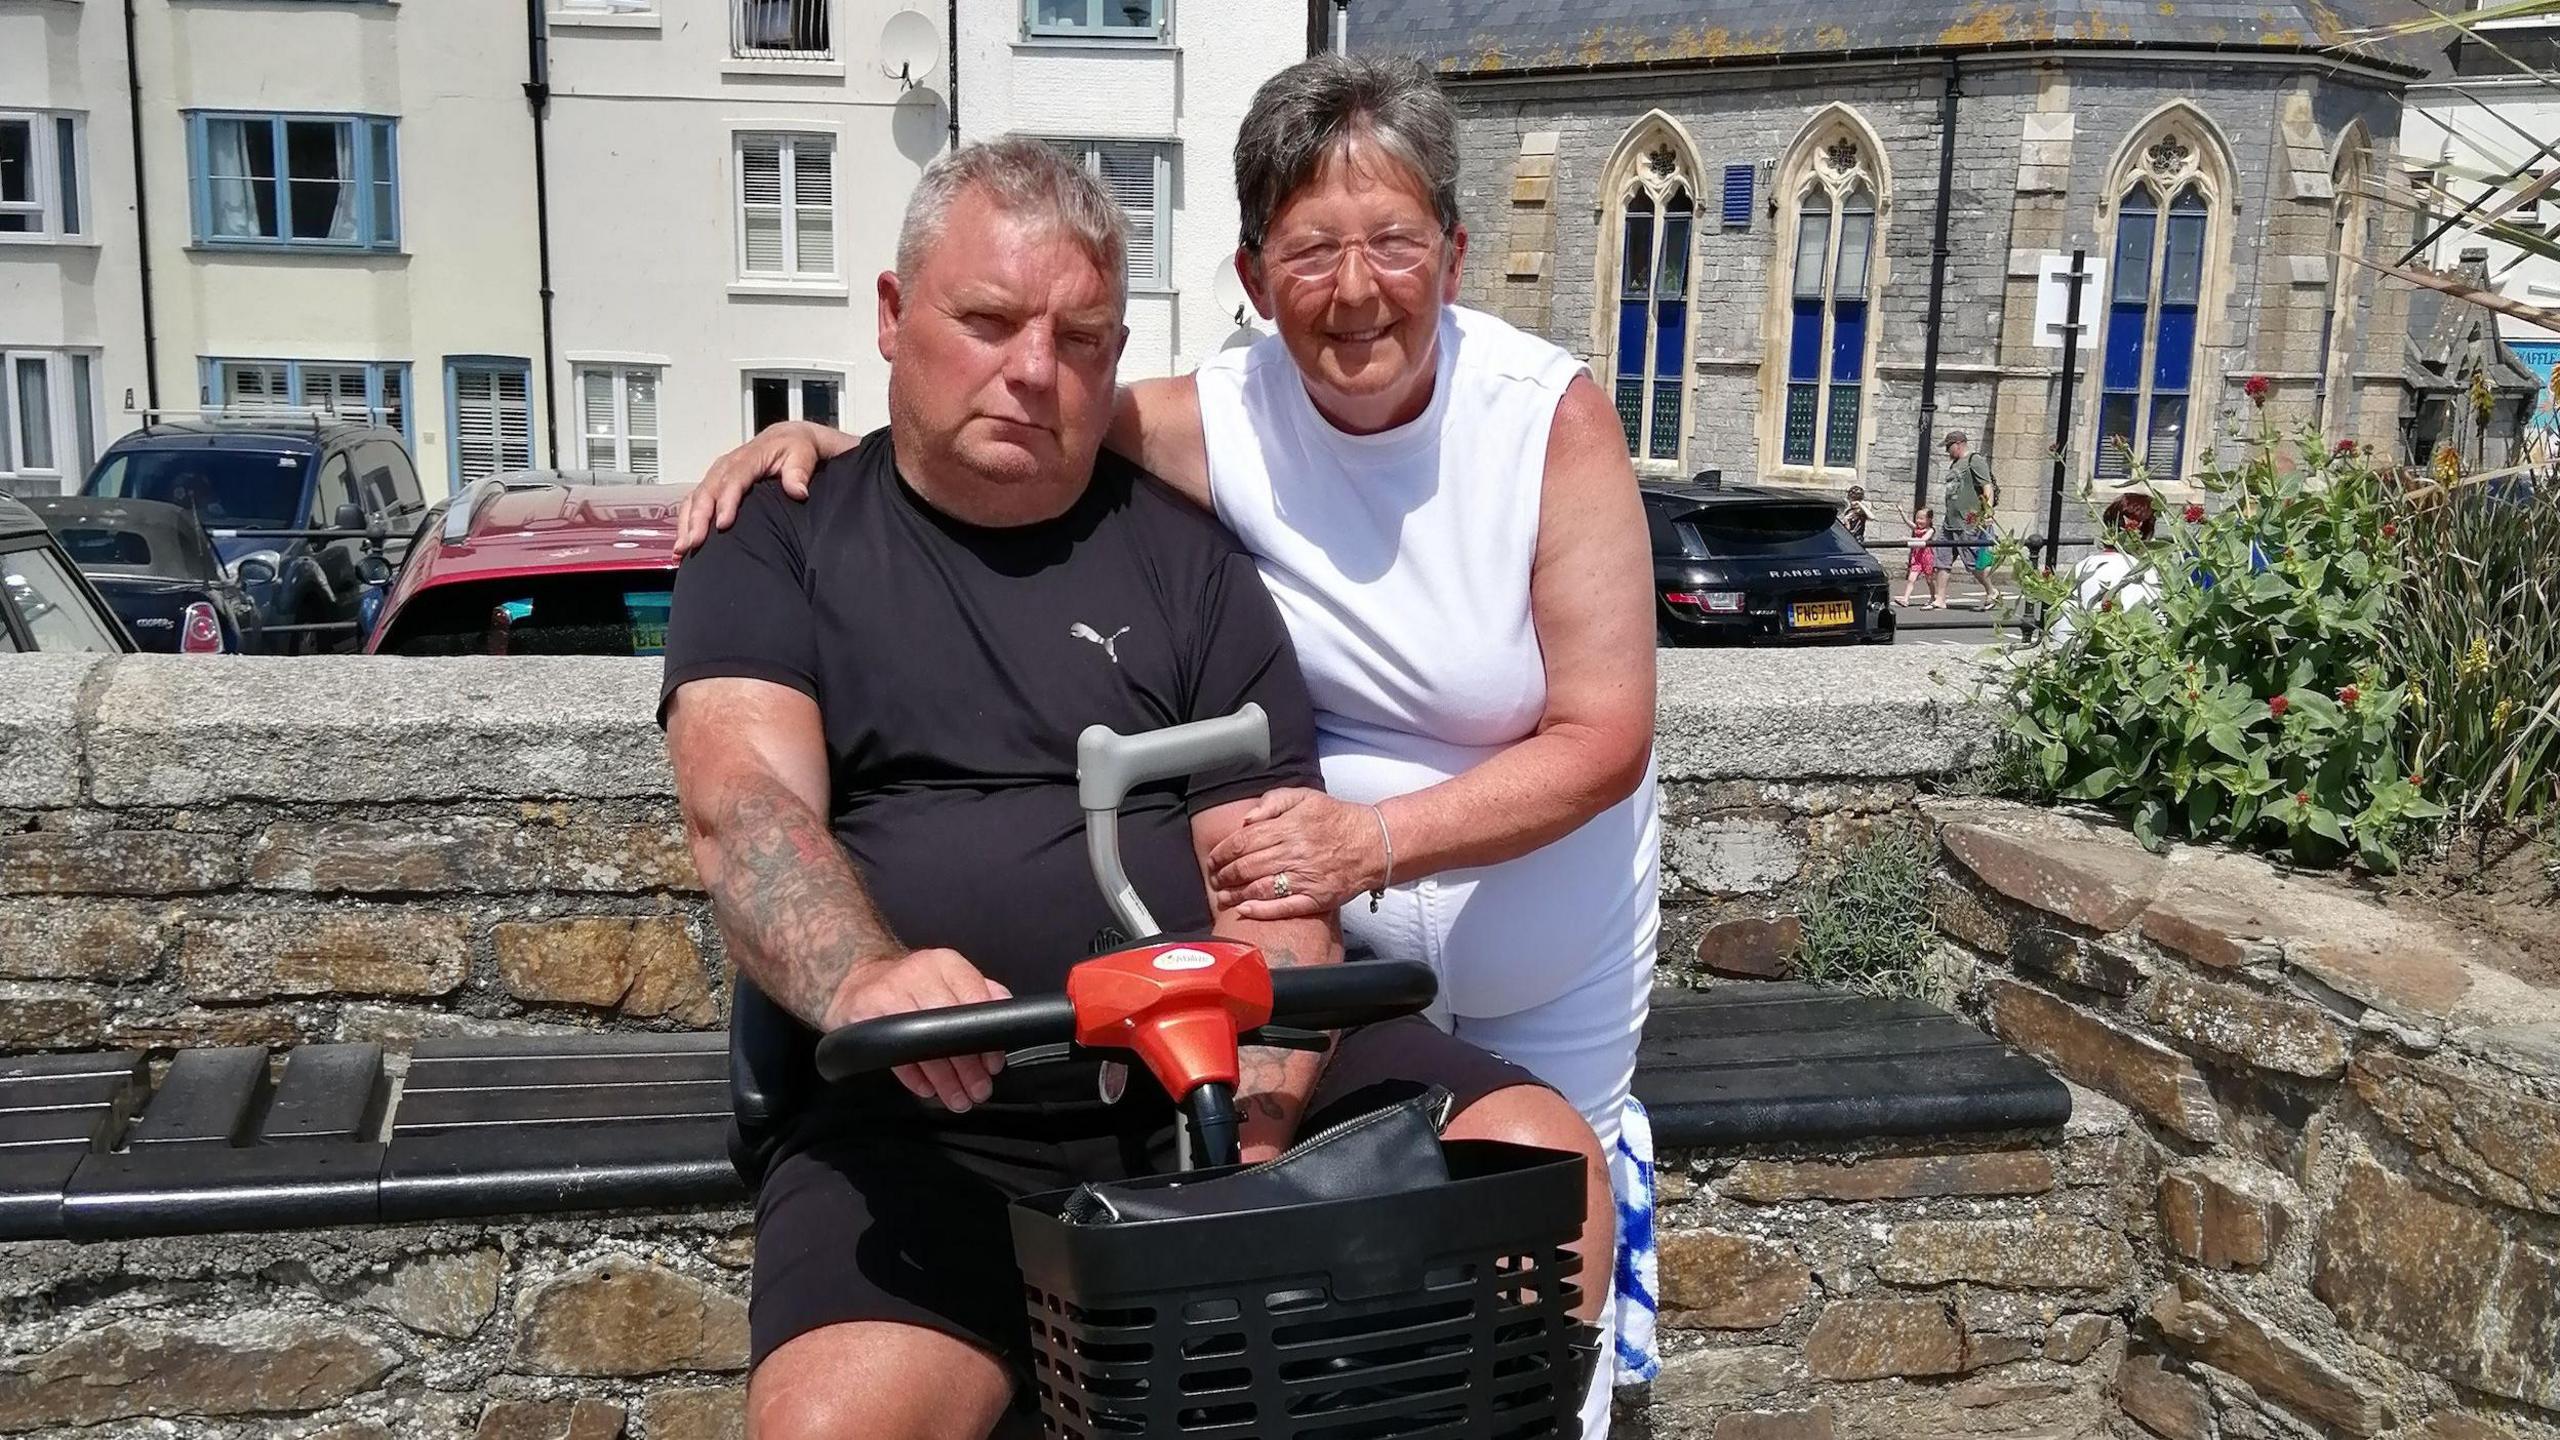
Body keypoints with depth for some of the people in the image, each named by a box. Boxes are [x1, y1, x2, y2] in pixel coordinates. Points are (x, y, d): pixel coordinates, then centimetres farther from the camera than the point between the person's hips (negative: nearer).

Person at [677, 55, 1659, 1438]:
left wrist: (1379, 833, -32)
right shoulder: (1221, 419, -16)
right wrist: (815, 438, -23)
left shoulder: (1550, 414, -21)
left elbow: (1604, 736, -21)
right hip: (1345, 952, 1)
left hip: (1551, 952, 0)